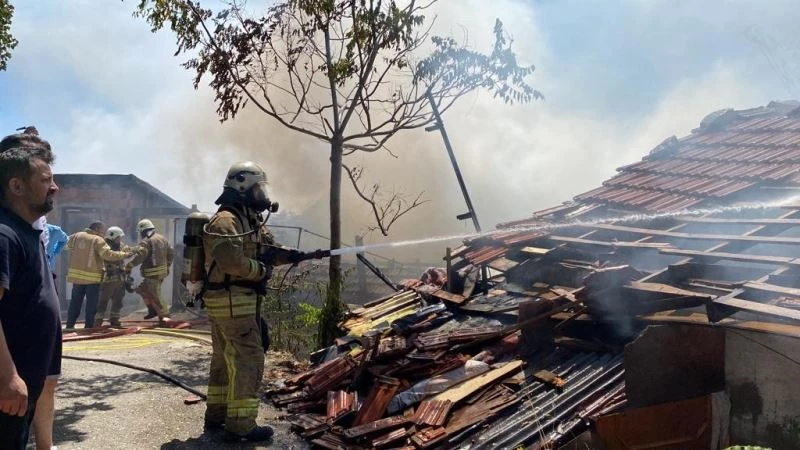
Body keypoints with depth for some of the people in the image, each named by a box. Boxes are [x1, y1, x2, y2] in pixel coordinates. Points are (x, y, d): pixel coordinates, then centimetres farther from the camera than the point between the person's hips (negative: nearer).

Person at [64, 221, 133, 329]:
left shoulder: (77, 236, 4)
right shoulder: (98, 240, -14)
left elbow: (68, 245, 21)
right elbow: (108, 254, -20)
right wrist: (124, 255, -14)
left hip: (77, 274, 6)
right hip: (92, 276, -6)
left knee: (75, 301, 16)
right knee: (92, 303, 4)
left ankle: (70, 324, 18)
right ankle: (89, 325, 5)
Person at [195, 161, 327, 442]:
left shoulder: (250, 220, 15)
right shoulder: (226, 221, -17)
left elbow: (270, 251, 18)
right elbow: (231, 261, -29)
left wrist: (304, 255, 8)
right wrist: (262, 270, -15)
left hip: (231, 301, 11)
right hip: (232, 301, -11)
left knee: (225, 359, 18)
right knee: (248, 360, -6)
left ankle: (217, 414, 30)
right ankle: (241, 426, 1)